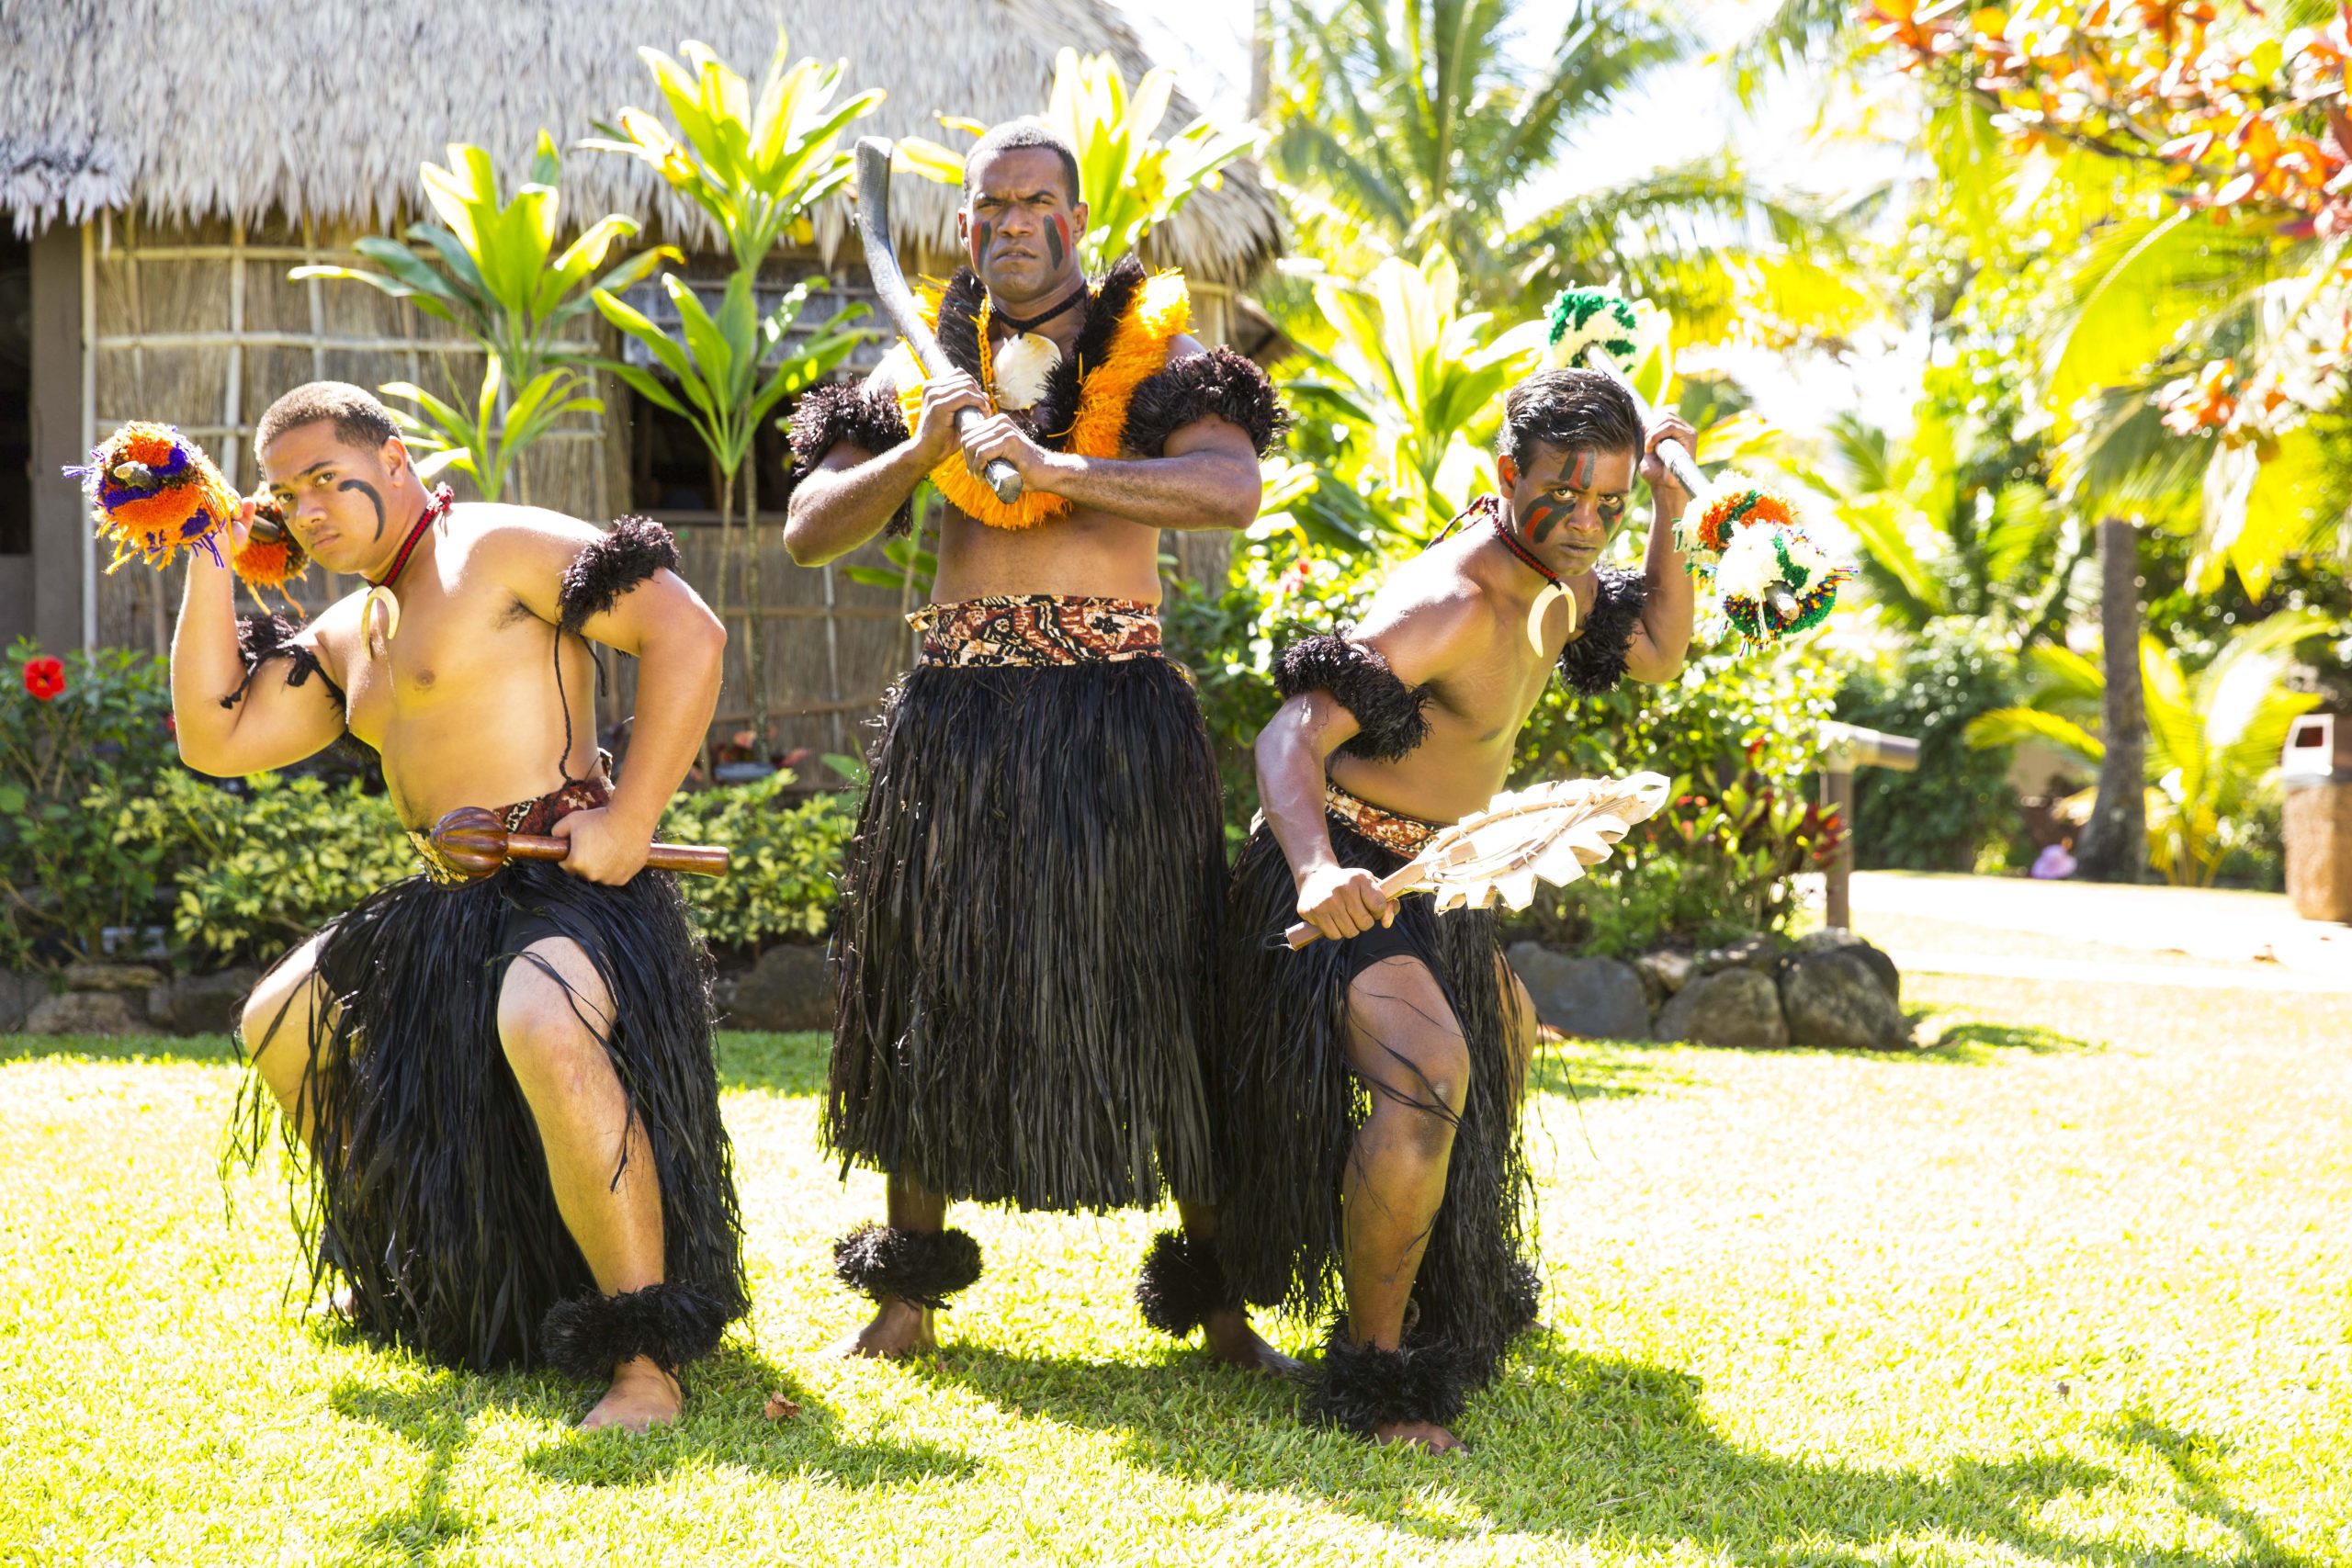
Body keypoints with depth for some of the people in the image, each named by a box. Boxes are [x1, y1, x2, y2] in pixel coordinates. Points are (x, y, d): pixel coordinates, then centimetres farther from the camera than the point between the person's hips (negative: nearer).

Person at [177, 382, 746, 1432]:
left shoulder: (500, 548, -9)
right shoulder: (346, 634, 19)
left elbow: (687, 631, -17)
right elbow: (214, 739, 17)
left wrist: (632, 818, -22)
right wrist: (209, 566, 11)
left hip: (566, 879, -10)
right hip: (445, 904, 10)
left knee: (544, 1029, -41)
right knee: (279, 1027, 24)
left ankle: (646, 1362, -35)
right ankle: (407, 1268, 38)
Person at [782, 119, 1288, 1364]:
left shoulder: (1153, 350, 5)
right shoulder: (924, 365, 13)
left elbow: (1231, 489, -14)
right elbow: (809, 532, 7)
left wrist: (1053, 468, -22)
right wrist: (921, 448, -9)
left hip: (1116, 703, -2)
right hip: (960, 701, 2)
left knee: (1158, 989, -1)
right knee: (938, 984, 6)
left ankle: (1215, 1294, 9)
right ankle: (909, 1290, 19)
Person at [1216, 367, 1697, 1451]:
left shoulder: (1555, 579, 0)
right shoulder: (1449, 602, -29)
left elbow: (1656, 657, 18)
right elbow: (1291, 736, -37)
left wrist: (1671, 519, 1)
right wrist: (1318, 870, -56)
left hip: (1429, 876, 11)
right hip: (1345, 880, -10)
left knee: (1503, 1043, 31)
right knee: (1426, 1076, -32)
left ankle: (1471, 1290, 57)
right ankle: (1374, 1373, -21)